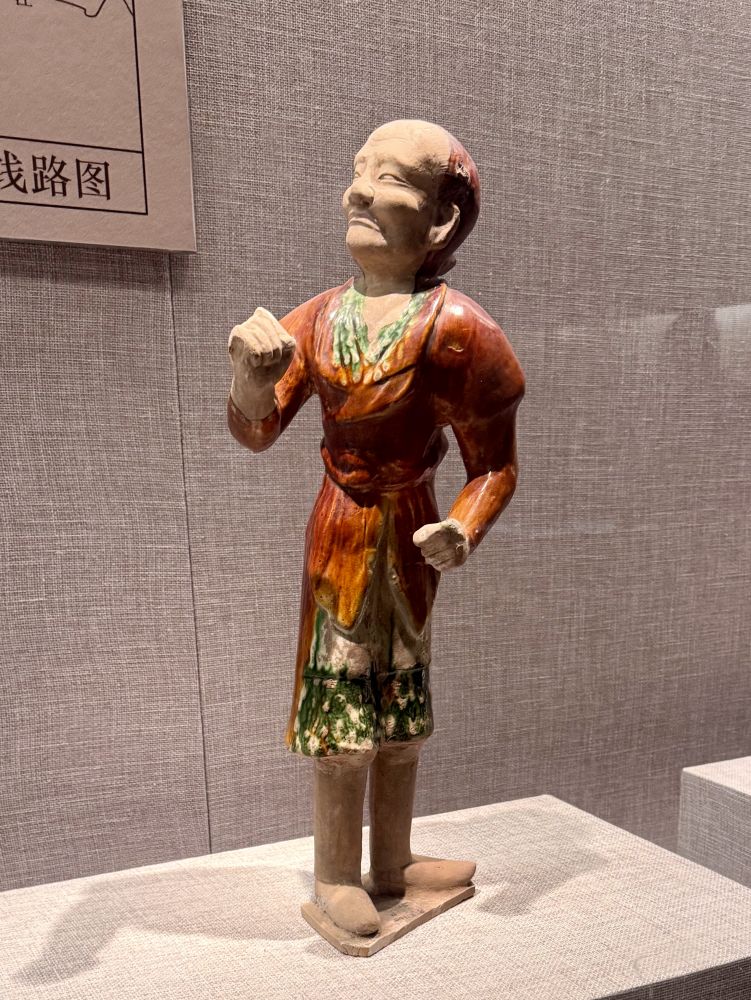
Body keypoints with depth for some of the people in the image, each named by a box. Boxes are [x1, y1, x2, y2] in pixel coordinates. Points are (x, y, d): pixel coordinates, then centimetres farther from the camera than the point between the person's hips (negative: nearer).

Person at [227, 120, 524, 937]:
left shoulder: (450, 324, -12)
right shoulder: (321, 317, -3)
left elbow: (493, 465, -9)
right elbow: (256, 431, -5)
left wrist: (463, 530, -27)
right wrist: (254, 377, -26)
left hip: (407, 533, 0)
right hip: (341, 529, 1)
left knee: (401, 698, 14)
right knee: (344, 698, 7)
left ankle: (391, 861, 35)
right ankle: (335, 875, 27)